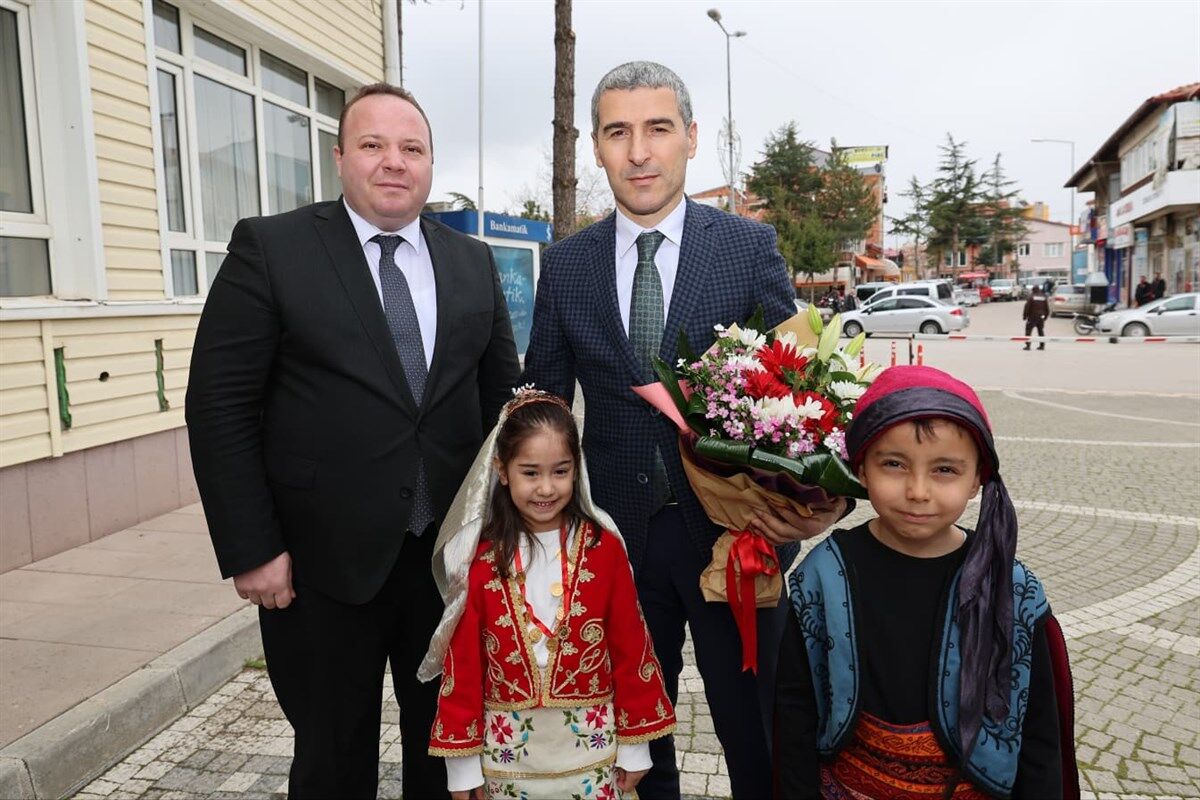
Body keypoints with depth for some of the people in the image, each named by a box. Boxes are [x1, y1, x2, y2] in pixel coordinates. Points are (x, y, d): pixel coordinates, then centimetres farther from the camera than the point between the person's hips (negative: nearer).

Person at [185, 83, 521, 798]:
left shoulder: (473, 264, 6)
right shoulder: (270, 248, -5)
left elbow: (504, 394, 10)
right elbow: (220, 406, -8)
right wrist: (250, 550, -11)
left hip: (453, 553, 4)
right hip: (324, 563, -3)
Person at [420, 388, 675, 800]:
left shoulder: (603, 547, -8)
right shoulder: (481, 557, -8)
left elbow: (630, 646, -4)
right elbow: (463, 661, -4)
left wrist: (635, 743, 0)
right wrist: (462, 761, -1)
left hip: (590, 746, 0)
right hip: (508, 750, 0)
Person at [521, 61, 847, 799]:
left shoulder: (751, 247, -4)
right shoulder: (566, 265, 2)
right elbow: (544, 401, 6)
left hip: (734, 529, -2)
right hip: (618, 535, 2)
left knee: (755, 731, 15)